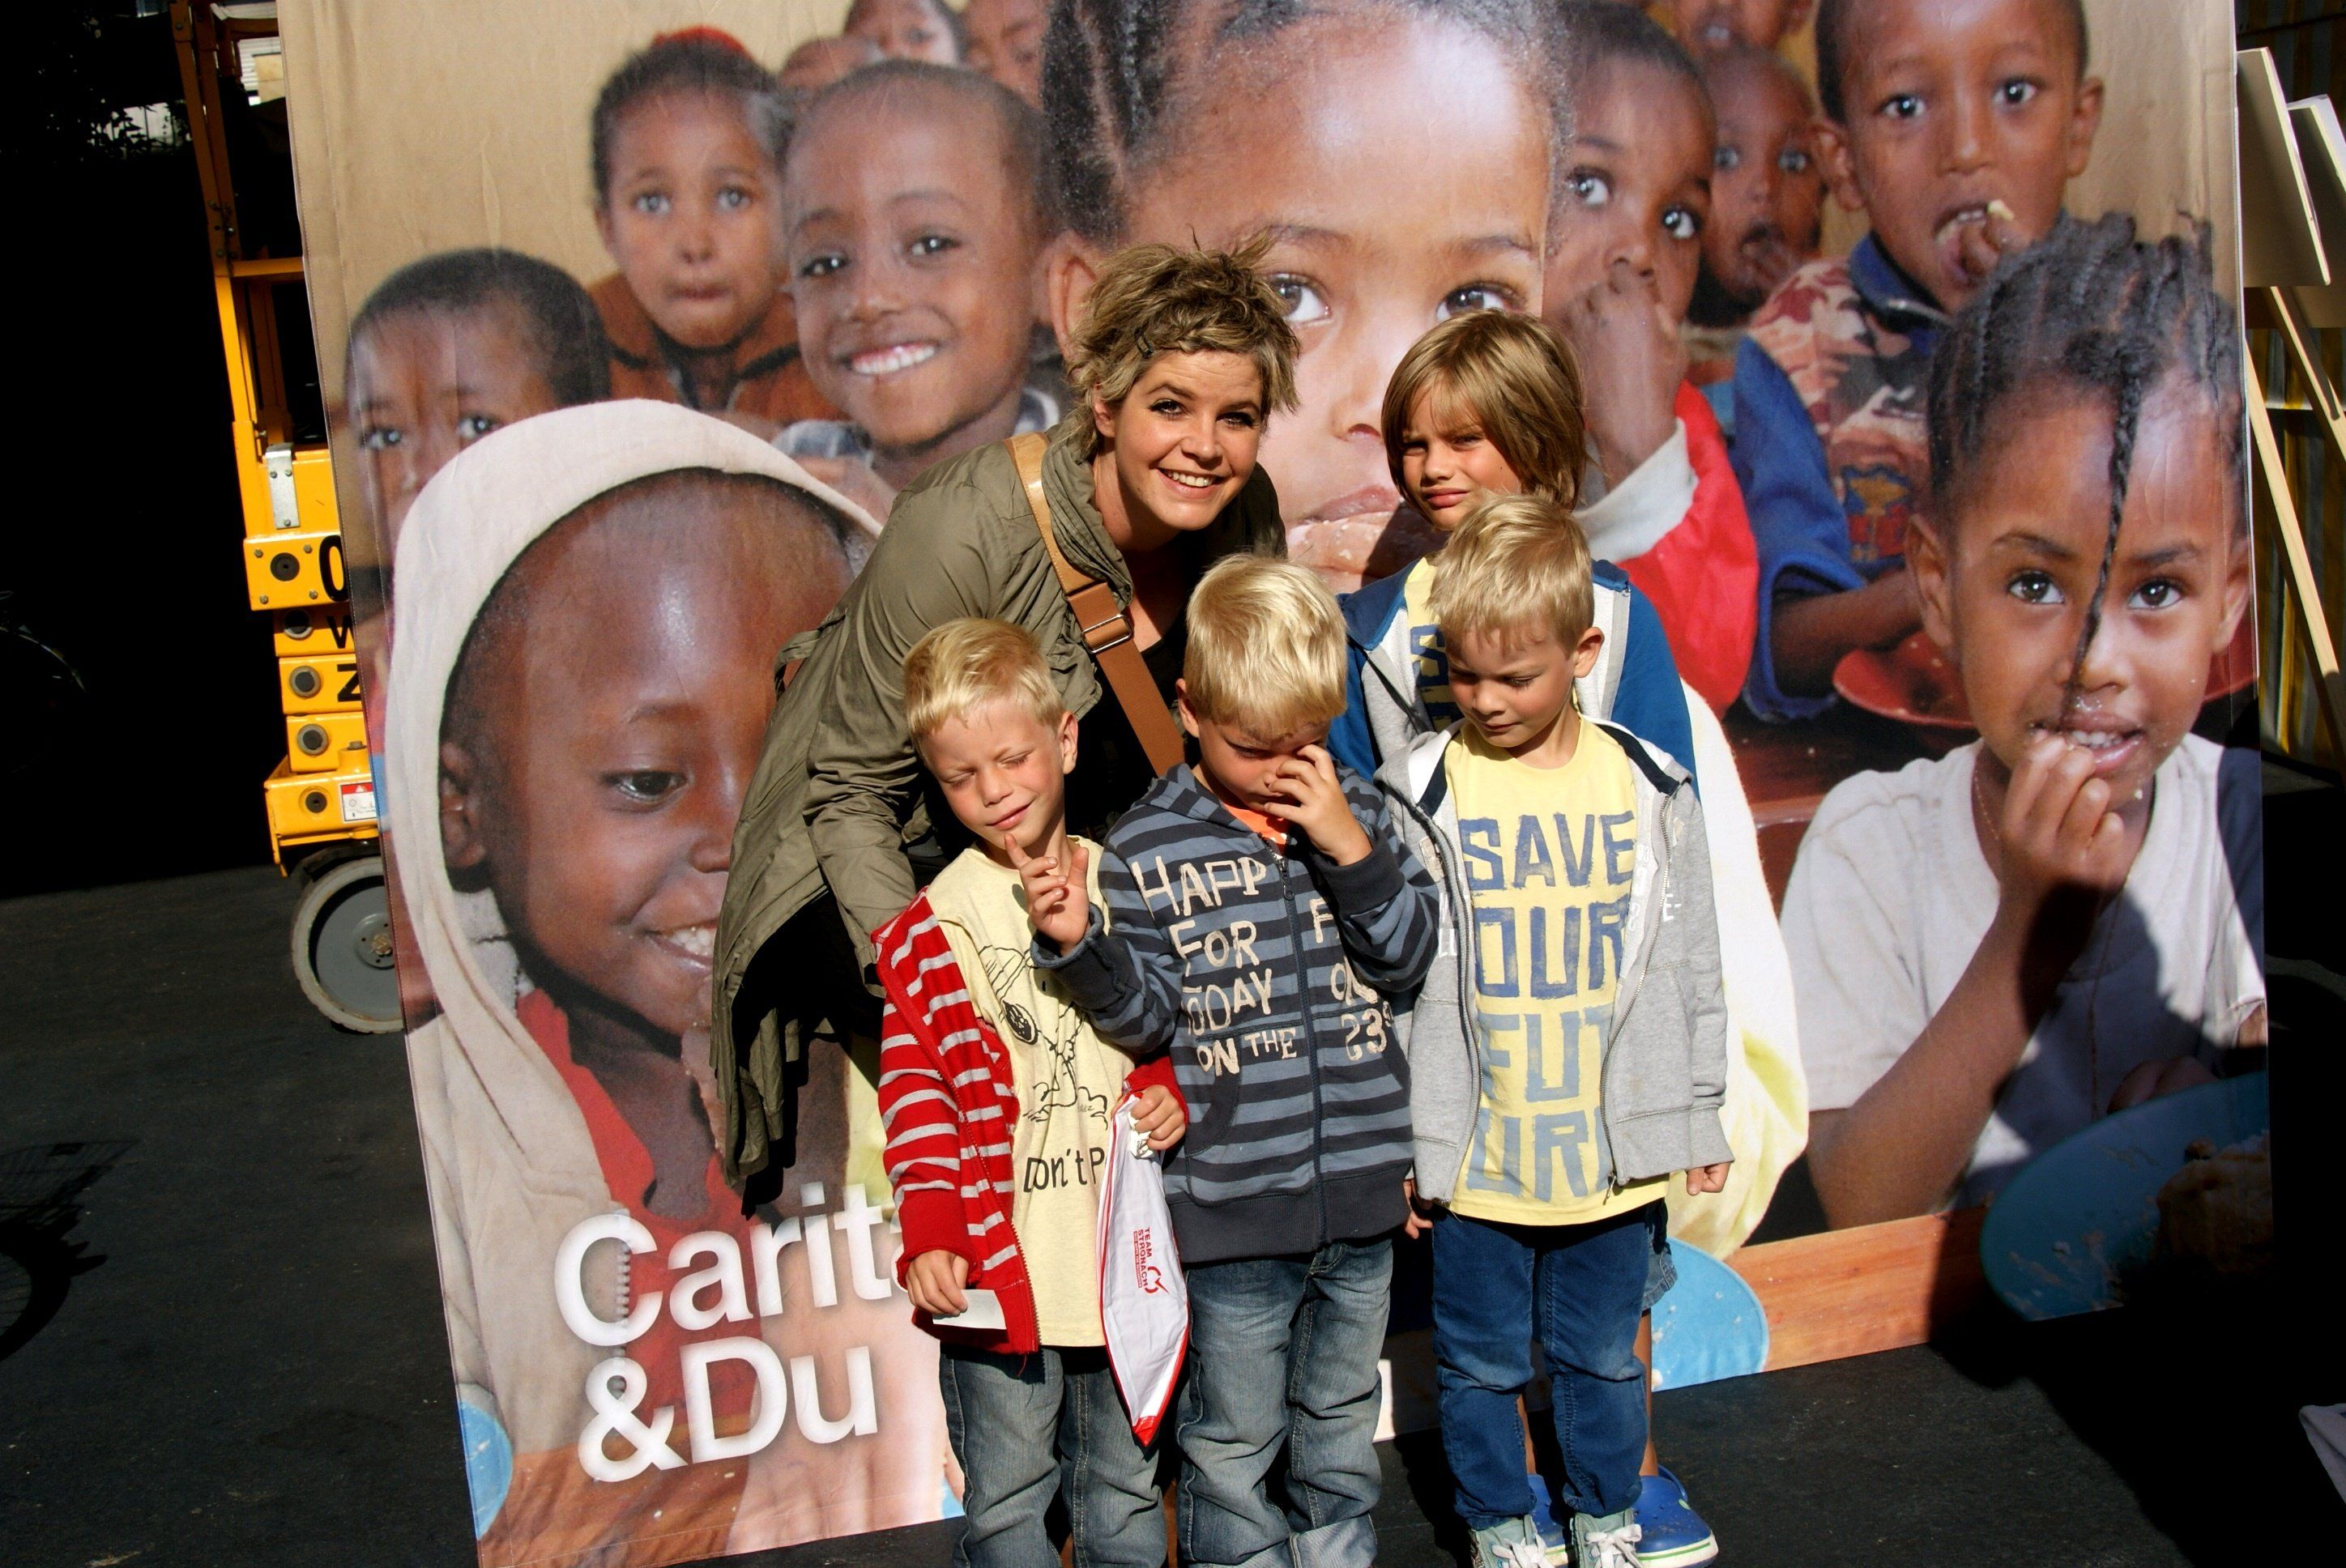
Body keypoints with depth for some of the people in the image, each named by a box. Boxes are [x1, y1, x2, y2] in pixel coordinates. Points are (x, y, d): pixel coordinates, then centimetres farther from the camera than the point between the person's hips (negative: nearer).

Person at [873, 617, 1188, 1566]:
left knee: (1125, 1487, 18)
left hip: (1124, 1246, 3)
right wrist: (929, 1234, -17)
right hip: (999, 1258, -3)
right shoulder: (932, 927, -6)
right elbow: (916, 1086, -8)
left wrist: (1170, 1090, -7)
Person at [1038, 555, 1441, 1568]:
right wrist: (1081, 944, -26)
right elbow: (1144, 1019, -8)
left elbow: (1405, 961, -2)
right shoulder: (1147, 850, -9)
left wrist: (1352, 850, -15)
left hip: (1361, 1195, 4)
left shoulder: (1354, 809, 1)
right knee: (1234, 1442, 11)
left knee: (1342, 1417, 22)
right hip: (1233, 1211, -3)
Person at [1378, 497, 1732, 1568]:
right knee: (1483, 1362, 15)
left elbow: (1691, 967, 7)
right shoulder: (1420, 796, -9)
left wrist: (1698, 1116, 10)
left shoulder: (1648, 790, -2)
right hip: (1473, 1155, -1)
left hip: (1614, 1149, 2)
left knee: (1603, 1356, 18)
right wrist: (1394, 1142, -3)